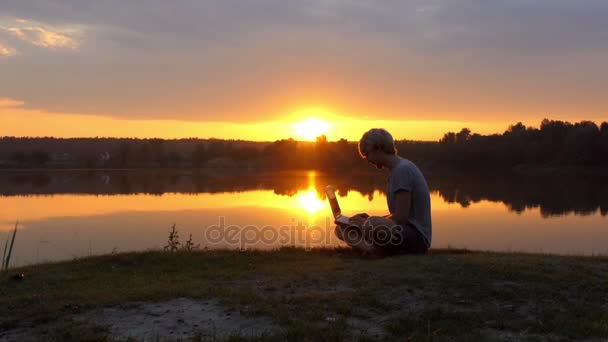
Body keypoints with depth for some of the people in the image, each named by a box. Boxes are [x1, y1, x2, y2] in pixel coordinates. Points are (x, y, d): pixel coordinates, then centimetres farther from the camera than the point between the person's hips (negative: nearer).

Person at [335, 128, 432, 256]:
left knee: (371, 226, -39)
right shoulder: (396, 169, 16)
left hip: (417, 237, -10)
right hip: (401, 232, 10)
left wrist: (367, 222, -8)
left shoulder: (403, 169, -15)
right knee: (342, 228, 9)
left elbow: (400, 217, -20)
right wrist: (368, 219, 8)